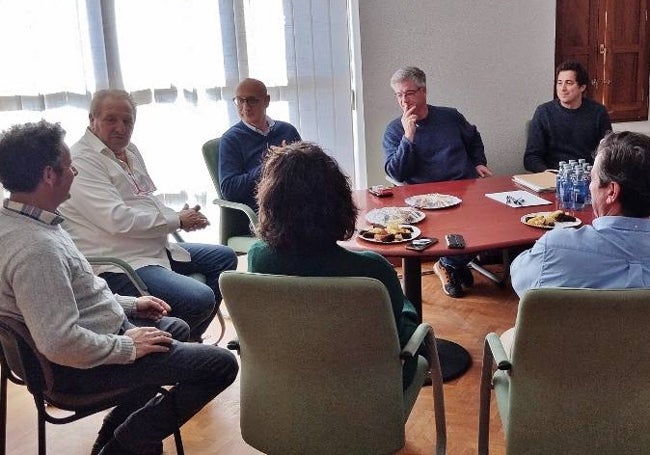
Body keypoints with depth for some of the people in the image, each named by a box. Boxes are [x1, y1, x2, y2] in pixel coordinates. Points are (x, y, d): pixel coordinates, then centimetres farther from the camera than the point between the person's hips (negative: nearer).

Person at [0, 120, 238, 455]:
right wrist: (129, 347, -21)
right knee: (221, 364, -14)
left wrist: (128, 304, 13)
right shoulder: (36, 247, -31)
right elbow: (60, 344, -35)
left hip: (95, 333, 11)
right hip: (81, 366, -11)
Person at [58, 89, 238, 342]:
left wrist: (183, 217, 2)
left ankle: (191, 339, 18)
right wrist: (177, 221, -12)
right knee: (199, 299, -28)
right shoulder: (82, 162, -16)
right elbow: (119, 220, -25)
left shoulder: (130, 151, 15)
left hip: (156, 249, 11)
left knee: (224, 258, 16)